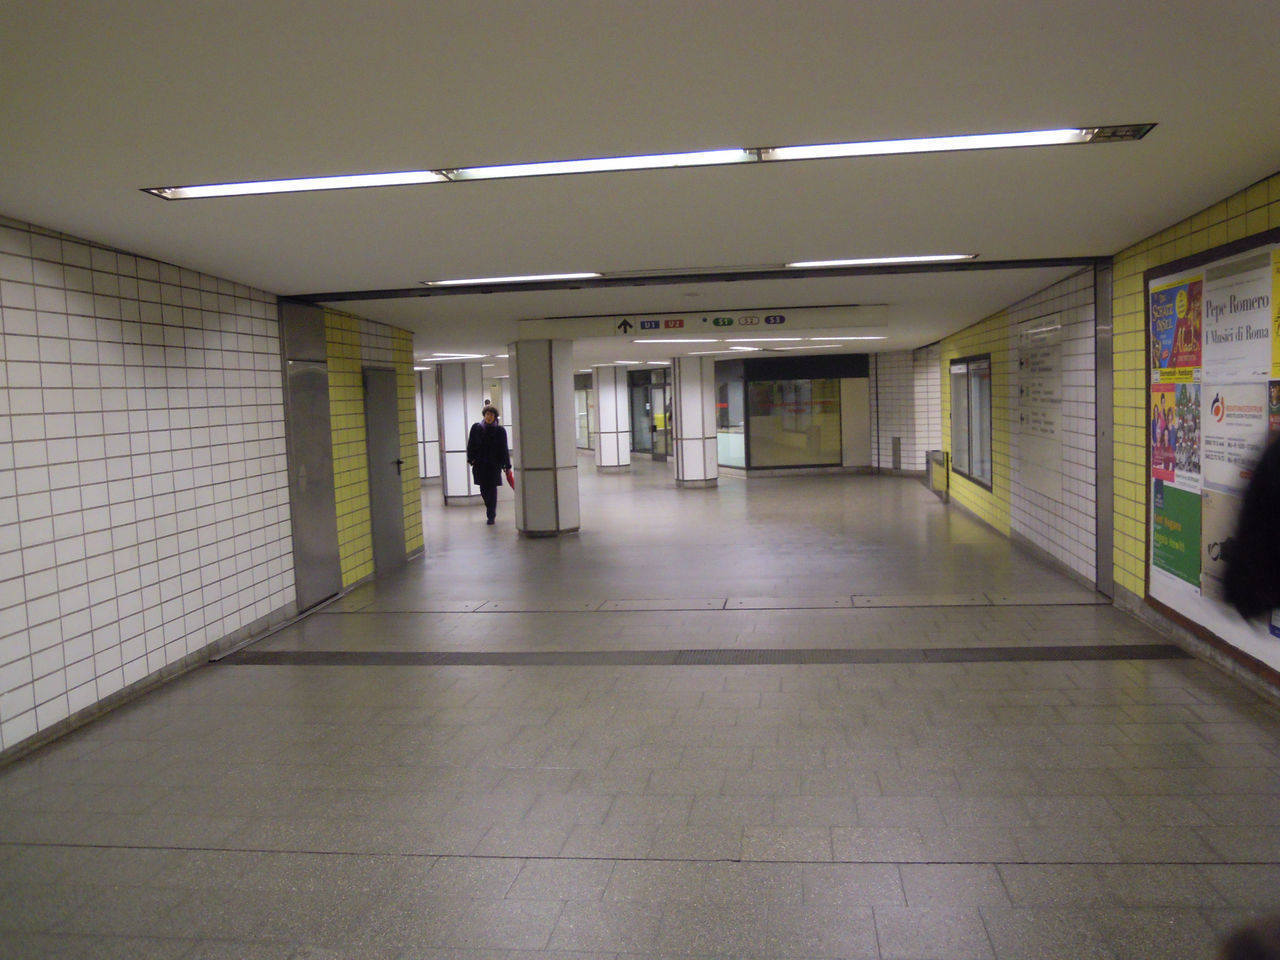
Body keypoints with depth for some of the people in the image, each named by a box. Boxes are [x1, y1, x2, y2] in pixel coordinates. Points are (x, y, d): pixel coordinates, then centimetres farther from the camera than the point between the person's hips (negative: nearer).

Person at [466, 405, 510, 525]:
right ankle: (491, 510, 30)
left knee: (492, 489, -3)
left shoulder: (500, 430, 0)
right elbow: (471, 445, 9)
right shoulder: (476, 428, 4)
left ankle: (491, 515, 3)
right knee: (483, 488, 8)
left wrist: (507, 465, -1)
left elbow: (504, 449, 1)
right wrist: (471, 459, 0)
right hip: (480, 464, 2)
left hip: (494, 464, -2)